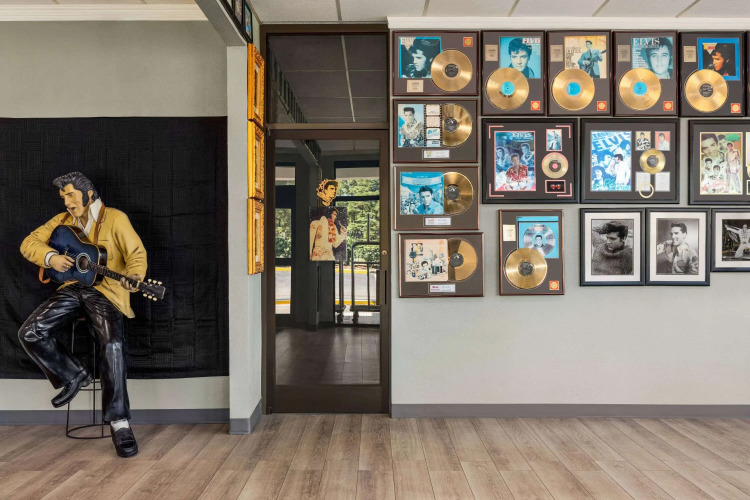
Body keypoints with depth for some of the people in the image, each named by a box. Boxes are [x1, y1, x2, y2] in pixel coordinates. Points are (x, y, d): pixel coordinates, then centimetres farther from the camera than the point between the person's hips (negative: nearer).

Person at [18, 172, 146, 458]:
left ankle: (119, 422, -22)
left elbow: (136, 253, -9)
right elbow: (29, 243, 14)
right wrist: (51, 257, -8)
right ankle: (74, 376, 11)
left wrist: (132, 278, -31)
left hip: (105, 291, -6)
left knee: (113, 344, -30)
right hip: (72, 287, 6)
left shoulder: (114, 218, -2)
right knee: (29, 333, -13)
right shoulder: (62, 221, 14)